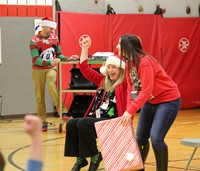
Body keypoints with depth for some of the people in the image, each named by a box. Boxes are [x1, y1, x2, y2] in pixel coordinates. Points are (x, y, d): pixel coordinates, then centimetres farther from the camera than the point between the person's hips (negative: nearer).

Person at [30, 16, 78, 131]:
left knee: (51, 85, -28)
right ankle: (43, 122, 11)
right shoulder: (34, 41, -15)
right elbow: (36, 60, -22)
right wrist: (50, 62, -35)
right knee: (40, 96, 3)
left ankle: (62, 111, -25)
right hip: (38, 70, -1)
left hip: (51, 68, 1)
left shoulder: (54, 38, -2)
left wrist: (68, 59, -8)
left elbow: (59, 55, 9)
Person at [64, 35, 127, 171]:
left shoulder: (124, 83, -1)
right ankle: (80, 158, -3)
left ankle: (94, 156, -12)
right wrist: (85, 48, 17)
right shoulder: (103, 81, 18)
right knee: (71, 124, -11)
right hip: (96, 119, 8)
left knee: (83, 124, -26)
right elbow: (85, 69, 22)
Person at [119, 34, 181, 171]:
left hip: (168, 100, -9)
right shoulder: (129, 63, 2)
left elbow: (146, 91, -29)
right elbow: (131, 89, 3)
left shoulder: (144, 62, -24)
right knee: (140, 138, 9)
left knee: (156, 137, -18)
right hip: (151, 102, 9)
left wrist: (130, 111, -31)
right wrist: (128, 111, -9)